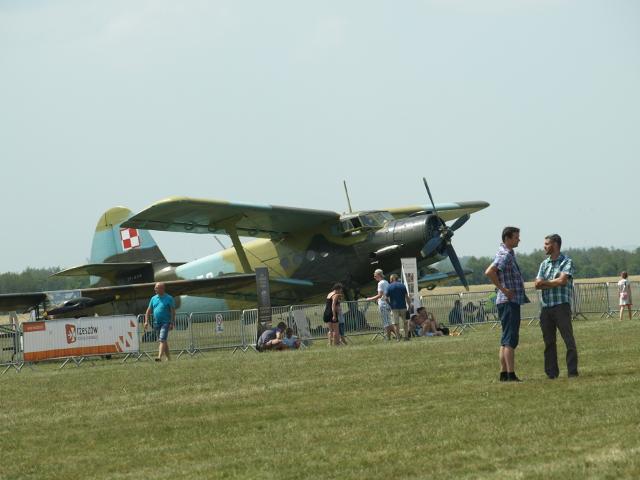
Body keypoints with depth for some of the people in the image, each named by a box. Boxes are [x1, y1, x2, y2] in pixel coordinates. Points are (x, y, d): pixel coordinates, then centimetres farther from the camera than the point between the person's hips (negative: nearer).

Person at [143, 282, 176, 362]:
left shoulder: (169, 298, -3)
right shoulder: (153, 298, 12)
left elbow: (173, 311, -5)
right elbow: (148, 311, 14)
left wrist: (172, 323, -12)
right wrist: (146, 321, 3)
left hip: (165, 322, -6)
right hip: (156, 323, 6)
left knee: (162, 340, -17)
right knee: (163, 341, 12)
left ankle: (160, 357, -27)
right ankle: (168, 358, 21)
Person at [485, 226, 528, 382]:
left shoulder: (506, 252, 15)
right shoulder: (505, 255, -15)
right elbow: (489, 272, -29)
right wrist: (503, 289, -21)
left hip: (511, 301, 10)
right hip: (509, 301, -10)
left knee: (506, 340, 11)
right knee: (510, 340, -12)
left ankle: (504, 374, 14)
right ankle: (511, 375, -15)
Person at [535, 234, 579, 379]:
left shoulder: (566, 262, 0)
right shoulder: (544, 264, 17)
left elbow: (562, 280, -14)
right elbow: (538, 285, 7)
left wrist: (545, 282, -2)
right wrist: (554, 283, -9)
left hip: (561, 305, -6)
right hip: (546, 307, 6)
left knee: (568, 339, -7)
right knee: (549, 341, 6)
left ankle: (572, 371, -7)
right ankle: (551, 372, 11)